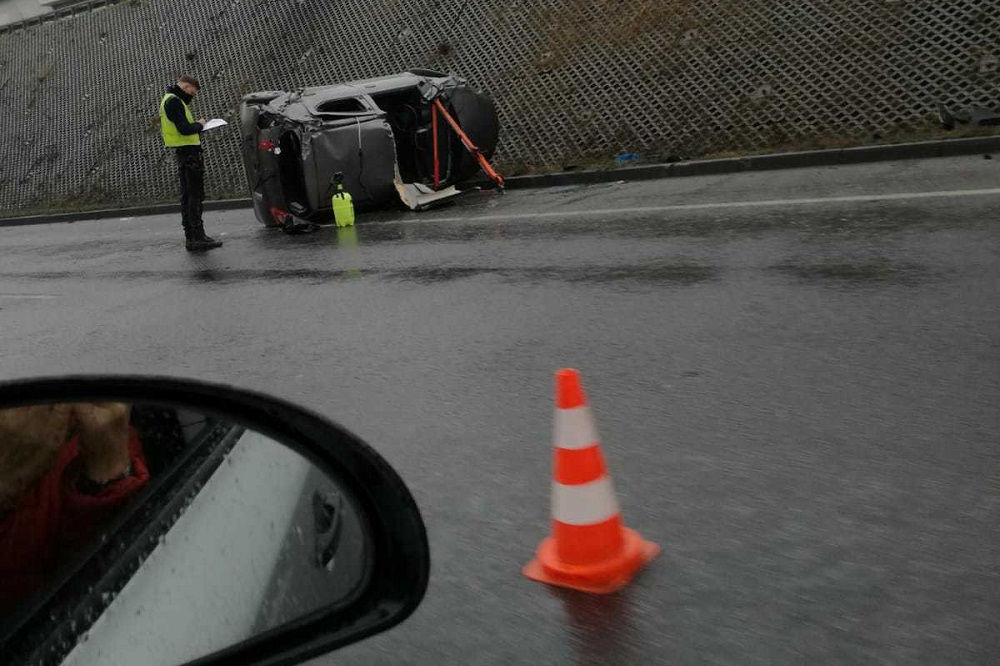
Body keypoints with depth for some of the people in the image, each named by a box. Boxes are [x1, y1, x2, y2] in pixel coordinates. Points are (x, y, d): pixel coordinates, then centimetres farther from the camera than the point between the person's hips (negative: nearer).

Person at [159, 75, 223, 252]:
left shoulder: (170, 100, 20)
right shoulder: (174, 101, -13)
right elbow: (184, 129, -22)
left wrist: (196, 126, 6)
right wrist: (199, 125, -5)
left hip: (183, 153, 11)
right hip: (189, 152, -11)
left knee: (187, 196, 11)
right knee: (195, 196, -10)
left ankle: (190, 237, 15)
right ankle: (198, 237, -11)